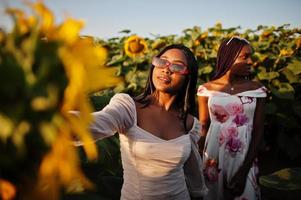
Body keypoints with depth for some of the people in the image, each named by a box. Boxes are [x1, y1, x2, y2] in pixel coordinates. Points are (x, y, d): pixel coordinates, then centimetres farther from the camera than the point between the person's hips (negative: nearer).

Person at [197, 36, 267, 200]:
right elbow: (203, 127, 4)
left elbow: (258, 131, -4)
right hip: (214, 156, 0)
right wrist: (200, 161, 4)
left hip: (244, 158, 0)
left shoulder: (257, 89, -3)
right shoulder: (207, 89, -3)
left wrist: (244, 170, -10)